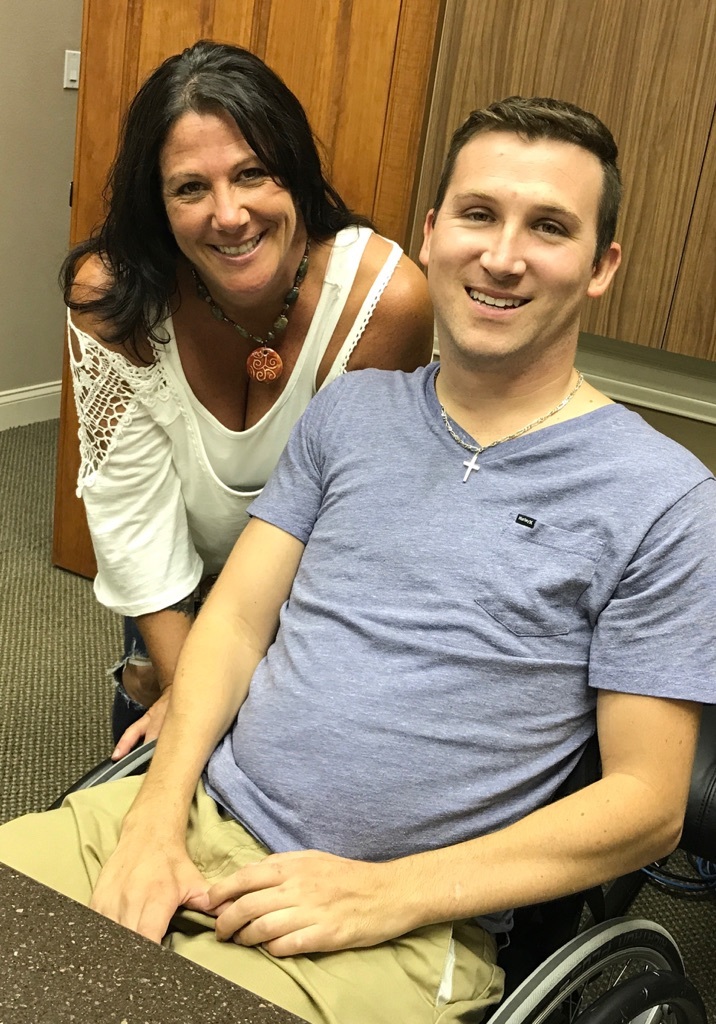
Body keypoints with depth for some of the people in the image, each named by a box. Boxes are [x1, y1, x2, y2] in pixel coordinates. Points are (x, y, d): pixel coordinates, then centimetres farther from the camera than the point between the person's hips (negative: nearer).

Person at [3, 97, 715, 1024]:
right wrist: (156, 814, -8)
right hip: (200, 818, 5)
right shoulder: (352, 408, 8)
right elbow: (238, 613, 7)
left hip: (397, 925, -4)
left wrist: (389, 894, -14)